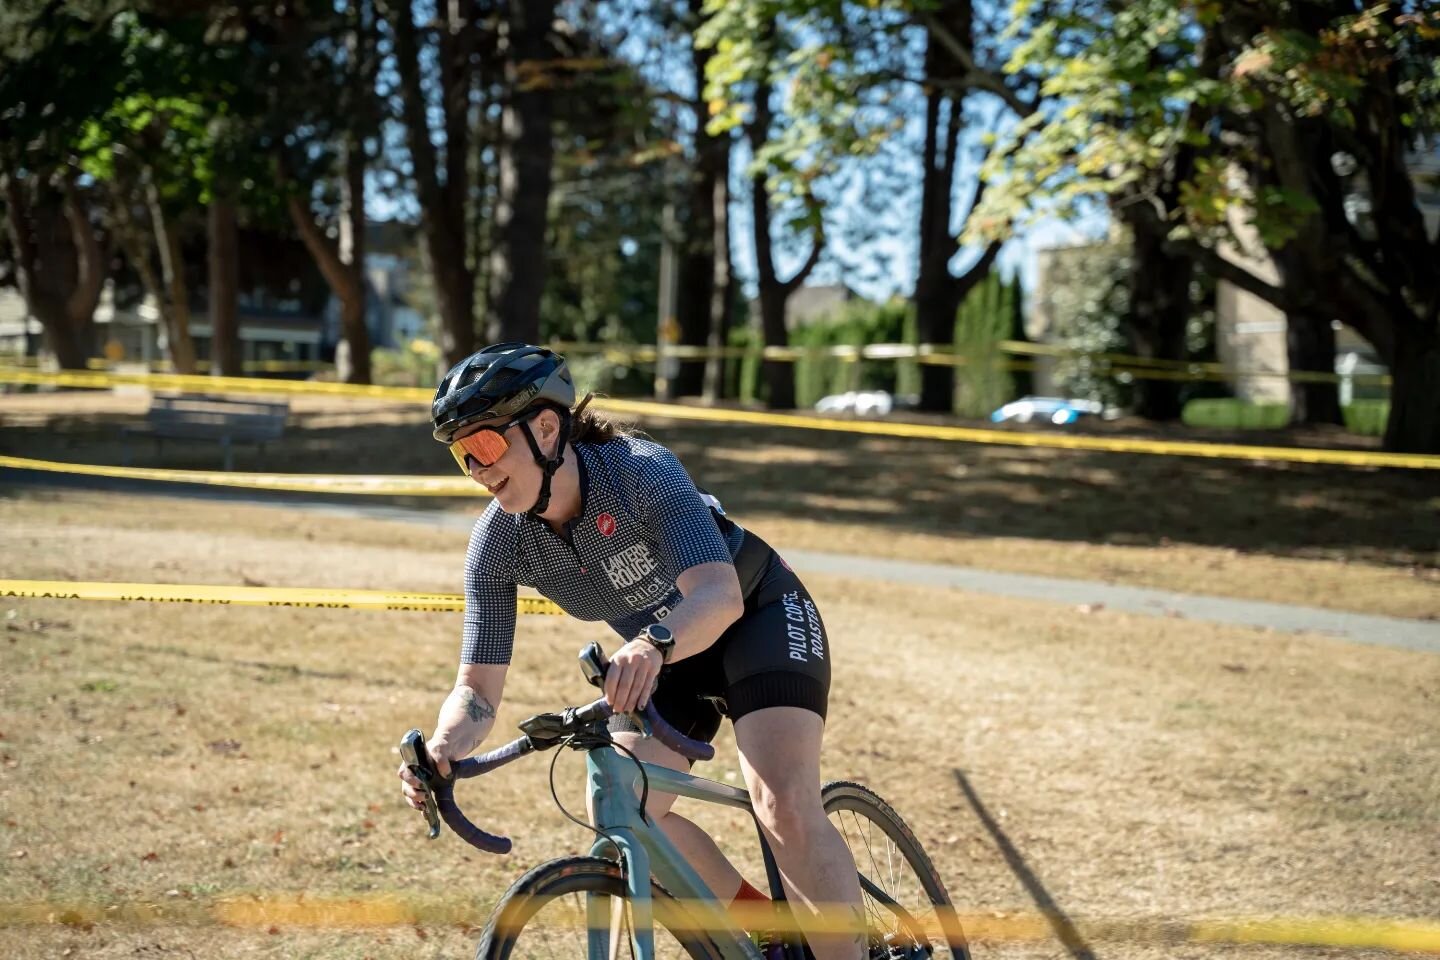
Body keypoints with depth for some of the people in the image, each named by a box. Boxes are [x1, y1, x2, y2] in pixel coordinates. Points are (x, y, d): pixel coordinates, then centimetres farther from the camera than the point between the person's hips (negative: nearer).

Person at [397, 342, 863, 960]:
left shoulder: (641, 471, -34)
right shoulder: (497, 543, -19)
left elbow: (720, 595, -46)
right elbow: (477, 688, -18)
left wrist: (654, 645, -67)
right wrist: (440, 749, -40)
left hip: (759, 615, -5)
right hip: (663, 656, 6)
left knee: (785, 808, -25)